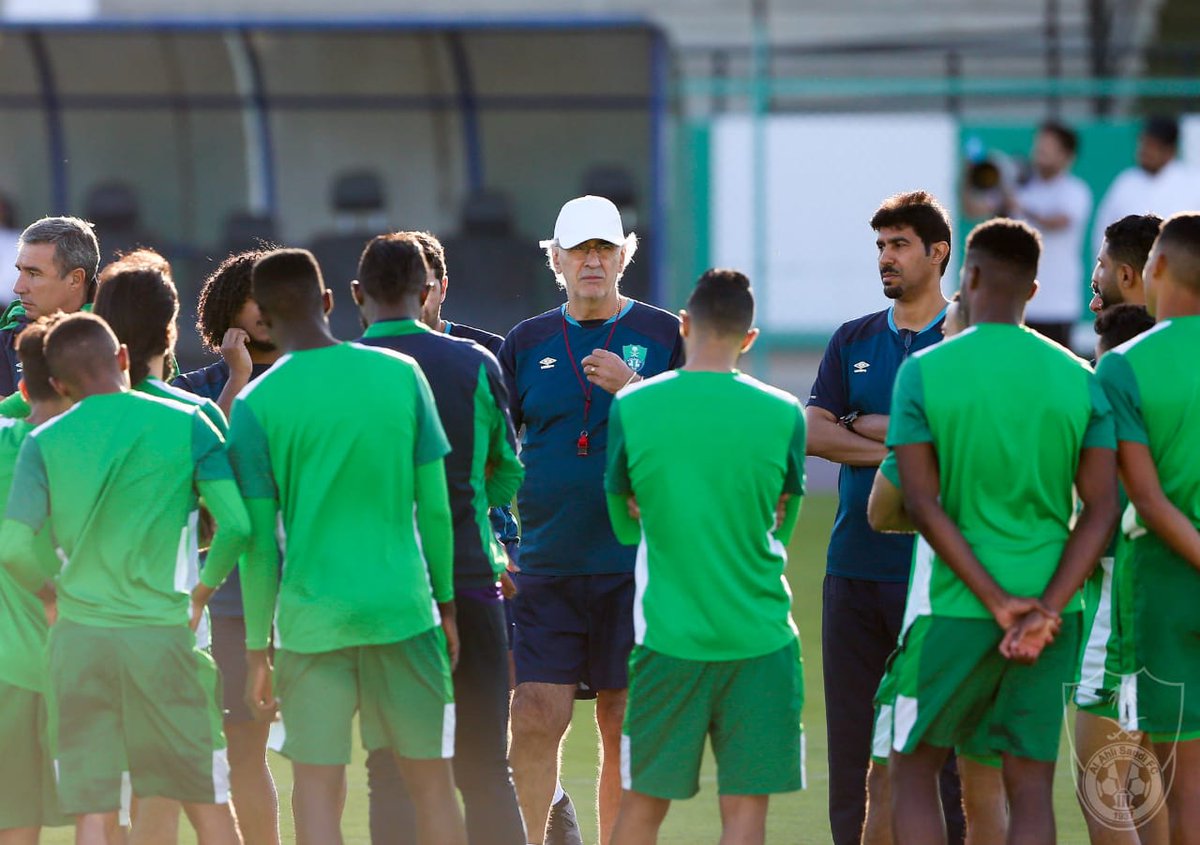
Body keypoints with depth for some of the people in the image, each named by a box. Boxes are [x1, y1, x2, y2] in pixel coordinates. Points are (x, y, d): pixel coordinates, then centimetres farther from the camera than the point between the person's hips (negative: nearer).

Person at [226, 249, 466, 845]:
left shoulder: (256, 404, -5)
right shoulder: (402, 375, 2)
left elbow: (259, 539, -4)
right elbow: (434, 505, 4)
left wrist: (258, 646, 3)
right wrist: (445, 602, 14)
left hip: (311, 620, -2)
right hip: (403, 611, 2)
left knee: (317, 786, 2)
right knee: (430, 778, 9)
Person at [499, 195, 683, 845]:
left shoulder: (664, 336, 4)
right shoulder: (527, 343, 10)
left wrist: (634, 390, -17)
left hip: (635, 566, -1)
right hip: (545, 567, 1)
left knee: (625, 729, 2)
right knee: (534, 720, -8)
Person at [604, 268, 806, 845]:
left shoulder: (631, 409, -3)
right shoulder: (783, 415, -3)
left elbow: (626, 523, 8)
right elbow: (782, 524, 9)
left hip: (668, 639, 1)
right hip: (761, 641, -1)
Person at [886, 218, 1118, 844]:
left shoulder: (924, 373, -5)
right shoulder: (1079, 380, 3)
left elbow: (921, 504, -10)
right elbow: (1101, 509, -3)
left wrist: (999, 602, -11)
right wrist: (1047, 609, -10)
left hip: (957, 606, -3)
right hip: (1051, 614, 3)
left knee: (912, 771, 12)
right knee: (1031, 788, 4)